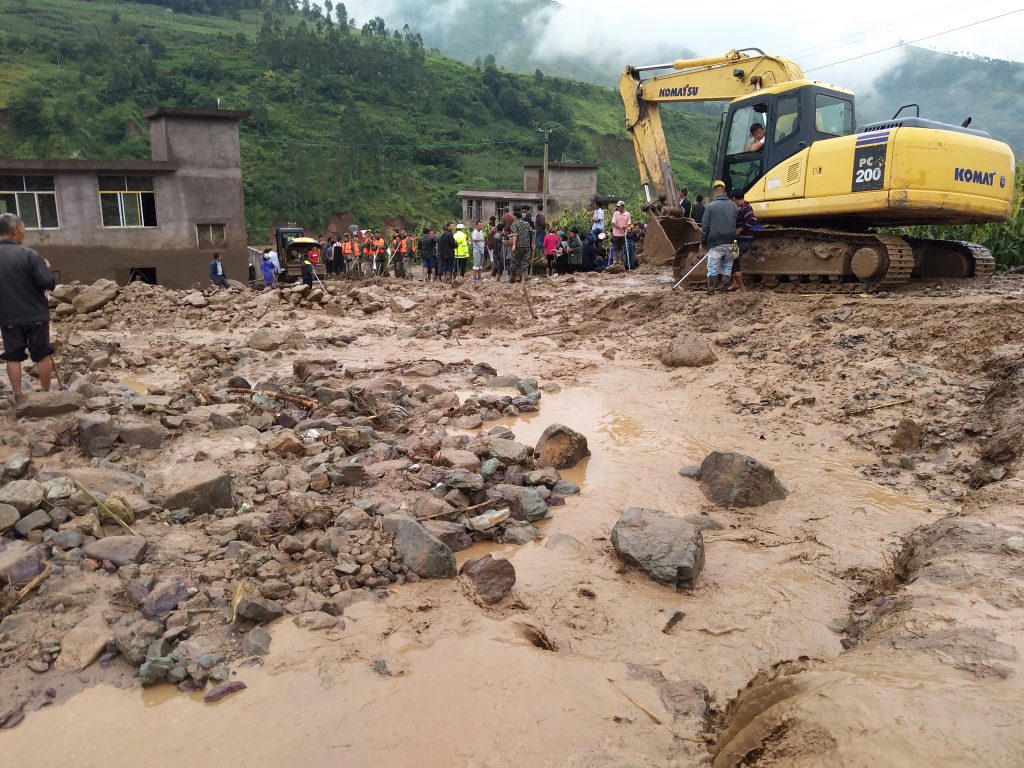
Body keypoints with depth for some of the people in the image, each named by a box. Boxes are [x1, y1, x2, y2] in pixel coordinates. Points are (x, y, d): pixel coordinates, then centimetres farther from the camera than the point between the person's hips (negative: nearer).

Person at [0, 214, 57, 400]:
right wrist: (46, 267, 1)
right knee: (42, 355, 10)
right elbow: (49, 283, -17)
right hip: (35, 314, -3)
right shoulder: (28, 254, -15)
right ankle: (45, 392, 17)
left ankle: (18, 395, 14)